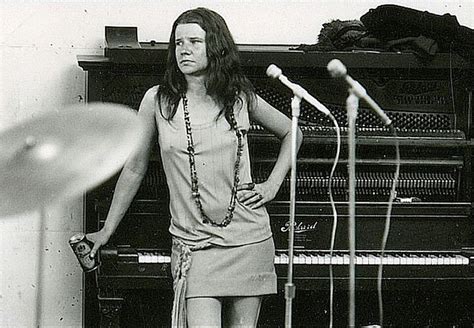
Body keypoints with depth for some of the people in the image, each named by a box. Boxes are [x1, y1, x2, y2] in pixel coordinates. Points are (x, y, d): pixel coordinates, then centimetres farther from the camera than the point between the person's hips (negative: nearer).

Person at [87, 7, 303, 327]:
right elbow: (134, 169, 8)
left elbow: (291, 133, 19)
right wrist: (106, 231, 10)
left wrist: (272, 185, 6)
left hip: (249, 241, 2)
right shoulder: (158, 100, -1)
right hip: (194, 246, -2)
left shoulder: (240, 97, 2)